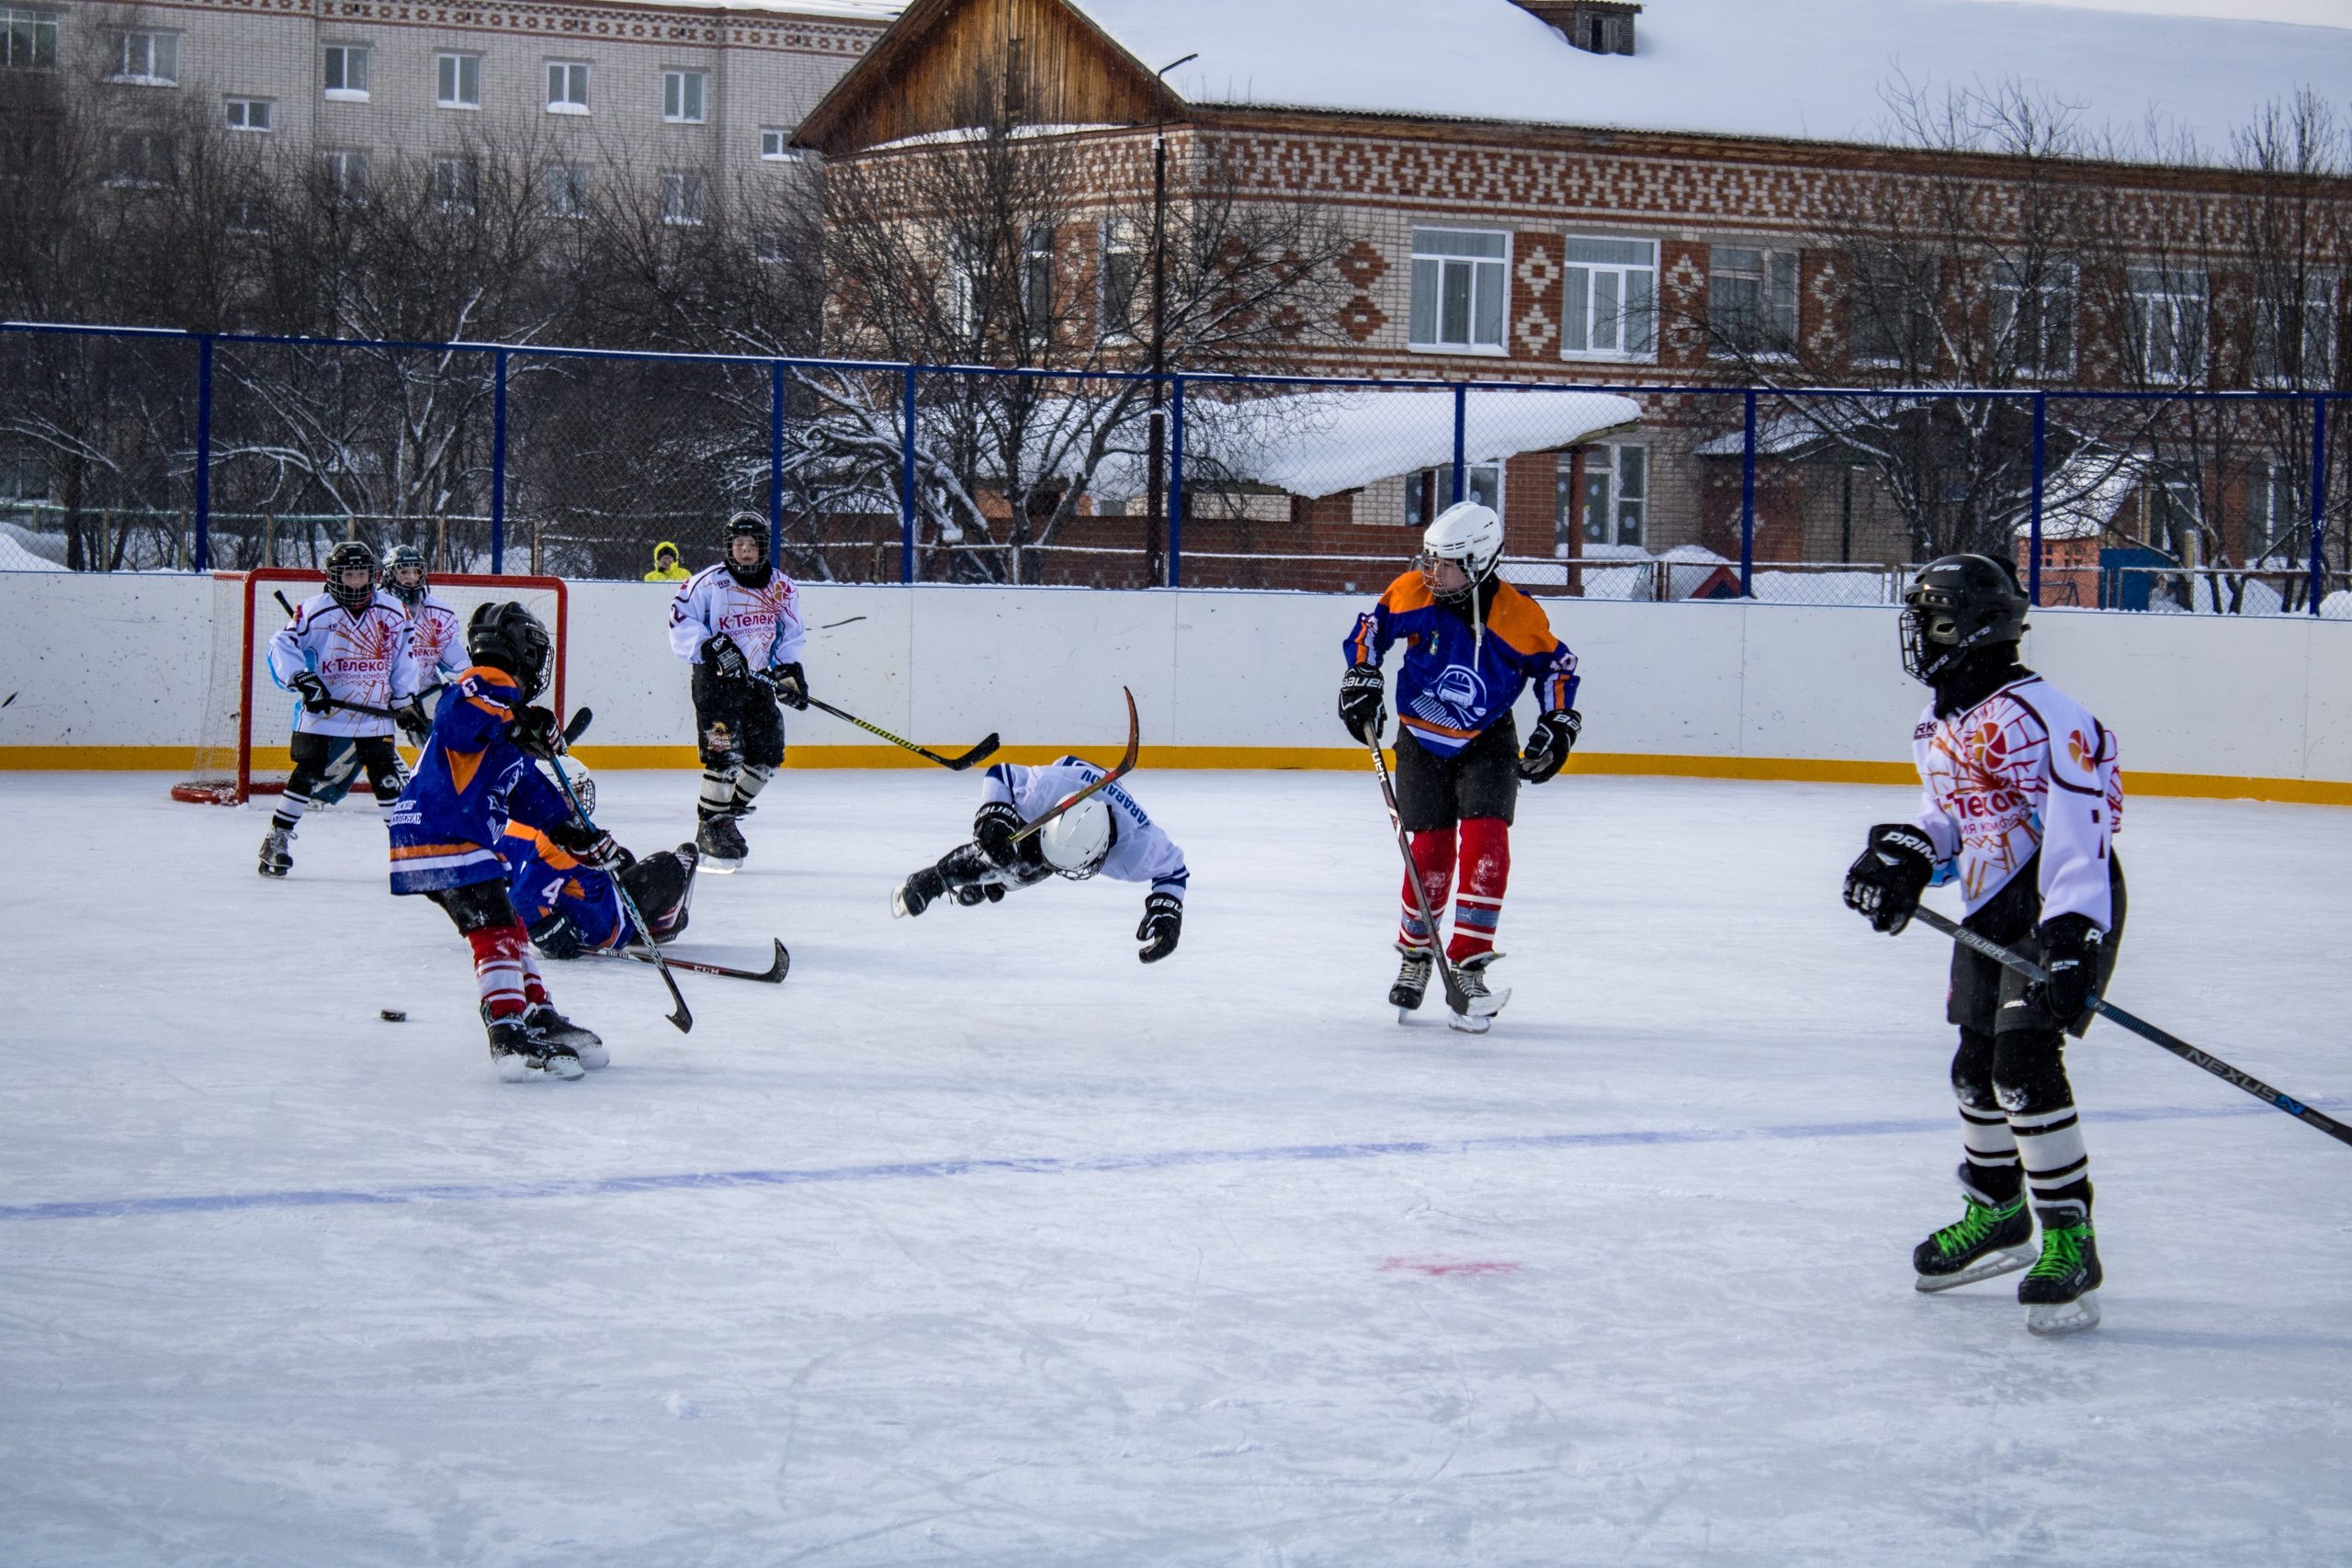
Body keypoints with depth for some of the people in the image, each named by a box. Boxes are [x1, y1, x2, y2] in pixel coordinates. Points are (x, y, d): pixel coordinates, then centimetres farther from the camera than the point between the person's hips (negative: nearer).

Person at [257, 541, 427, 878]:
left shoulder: (392, 613, 5)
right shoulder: (315, 610, -7)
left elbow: (402, 659, 14)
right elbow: (282, 645, -9)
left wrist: (407, 702, 12)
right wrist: (303, 680, -20)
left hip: (374, 715, 3)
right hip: (322, 711, -2)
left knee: (387, 778, -1)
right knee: (308, 773, -6)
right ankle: (276, 840, 4)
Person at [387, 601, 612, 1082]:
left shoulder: (508, 706, 26)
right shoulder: (489, 688, -7)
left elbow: (528, 790, 31)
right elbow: (453, 714, -31)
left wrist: (577, 835, 28)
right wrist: (513, 723, -39)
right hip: (442, 839, -11)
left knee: (510, 930, 18)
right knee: (495, 929, -16)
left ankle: (540, 1018, 27)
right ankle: (510, 1036, -23)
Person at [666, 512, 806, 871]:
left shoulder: (782, 588, 8)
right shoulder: (708, 582, -7)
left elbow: (792, 635, 17)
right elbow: (681, 621, -11)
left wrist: (790, 671, 3)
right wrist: (712, 646, -24)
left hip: (759, 681, 6)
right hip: (715, 680, -6)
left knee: (768, 754, 4)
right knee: (725, 755, -15)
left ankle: (731, 811, 23)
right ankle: (711, 829, -3)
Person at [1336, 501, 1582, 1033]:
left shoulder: (1517, 616, -19)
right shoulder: (1412, 594, -15)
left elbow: (1557, 665, -3)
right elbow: (1372, 625, 3)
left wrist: (1557, 727, -10)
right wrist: (1361, 678, -4)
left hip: (1487, 743, -1)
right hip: (1422, 738, 1)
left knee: (1485, 841, -17)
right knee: (1431, 850, -4)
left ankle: (1468, 967, -13)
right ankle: (1415, 955, 20)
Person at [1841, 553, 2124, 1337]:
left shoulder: (2039, 713, -21)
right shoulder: (1939, 728, 10)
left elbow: (2080, 821, -28)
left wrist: (2071, 929, -35)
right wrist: (1904, 857, 4)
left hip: (2063, 904, -10)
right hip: (1992, 907, 10)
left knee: (2025, 1061, -20)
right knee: (1976, 1065, 16)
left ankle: (2070, 1243, -14)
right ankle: (1996, 1215, 37)